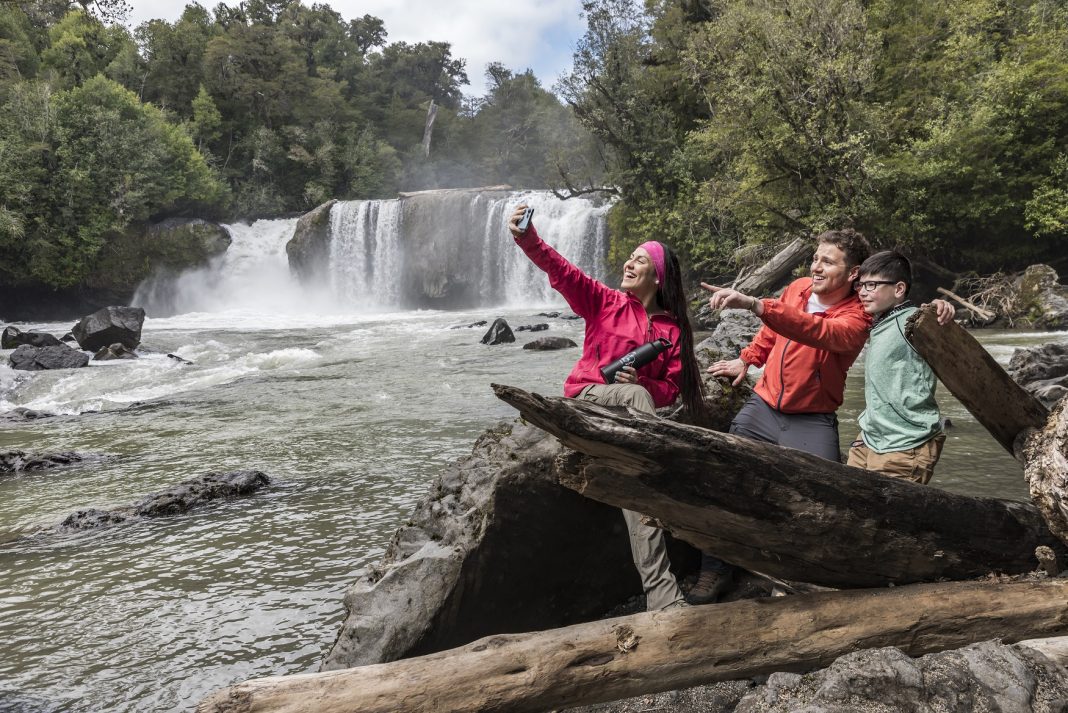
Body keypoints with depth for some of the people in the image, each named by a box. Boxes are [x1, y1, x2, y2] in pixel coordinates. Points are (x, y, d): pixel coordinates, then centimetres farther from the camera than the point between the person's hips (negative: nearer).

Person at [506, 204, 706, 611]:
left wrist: (641, 381, -16)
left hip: (632, 406, 2)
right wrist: (527, 238, -24)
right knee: (636, 397, -35)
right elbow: (560, 271, -8)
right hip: (586, 398, -1)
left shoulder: (672, 329, 9)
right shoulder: (605, 302, 6)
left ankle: (658, 590, -31)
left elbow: (670, 388, 6)